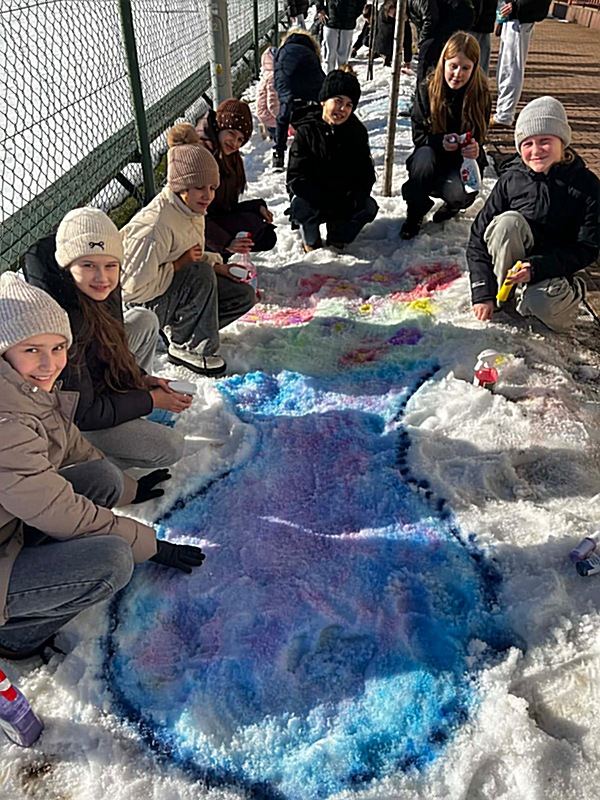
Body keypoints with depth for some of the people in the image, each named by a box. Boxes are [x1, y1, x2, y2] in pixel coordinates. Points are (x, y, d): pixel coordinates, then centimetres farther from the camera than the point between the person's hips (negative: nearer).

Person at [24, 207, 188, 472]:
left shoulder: (100, 291, -12)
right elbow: (81, 414, -27)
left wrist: (139, 379, -3)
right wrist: (150, 400, -19)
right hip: (65, 421, -8)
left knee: (145, 320, 7)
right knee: (169, 448, -17)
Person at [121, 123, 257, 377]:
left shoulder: (191, 210, -1)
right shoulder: (155, 225, -29)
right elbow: (133, 288, -30)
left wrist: (215, 264, -2)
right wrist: (178, 266, -24)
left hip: (176, 287, 9)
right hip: (140, 307, -9)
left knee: (244, 296, 0)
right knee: (200, 273, -33)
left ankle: (176, 330, 4)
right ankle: (186, 347, -16)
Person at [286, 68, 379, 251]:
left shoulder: (357, 132, -1)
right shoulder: (306, 131, -11)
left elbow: (366, 173, -1)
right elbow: (296, 178, -16)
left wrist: (355, 196, -24)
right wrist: (324, 202, -30)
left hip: (345, 199, 3)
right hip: (312, 198, -3)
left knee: (369, 207, -22)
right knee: (300, 205, -33)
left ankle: (338, 235, 6)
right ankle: (311, 240, -1)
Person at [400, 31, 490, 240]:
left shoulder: (481, 94, -9)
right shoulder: (427, 89, -9)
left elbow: (478, 140, -6)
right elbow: (418, 135, -8)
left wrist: (475, 151, -32)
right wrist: (440, 141, -29)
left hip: (462, 161, -1)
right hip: (431, 157, 1)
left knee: (459, 194, -32)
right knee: (424, 155, -35)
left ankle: (453, 203, 11)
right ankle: (415, 214, -12)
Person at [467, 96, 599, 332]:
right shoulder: (510, 180, -7)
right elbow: (479, 235, -8)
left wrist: (537, 267, -27)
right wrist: (483, 292, -17)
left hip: (555, 268, -1)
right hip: (512, 258, 1)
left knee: (542, 306, -34)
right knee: (508, 221, -29)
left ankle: (571, 293, 3)